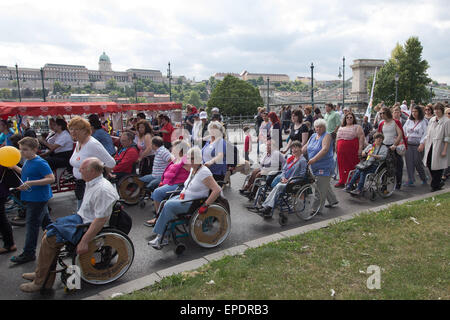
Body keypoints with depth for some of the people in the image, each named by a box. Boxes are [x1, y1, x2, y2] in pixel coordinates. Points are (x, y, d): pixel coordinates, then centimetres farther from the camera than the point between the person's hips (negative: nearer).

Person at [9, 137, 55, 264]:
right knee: (45, 221, 20)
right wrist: (15, 167, 9)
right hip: (31, 198, 9)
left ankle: (29, 253, 7)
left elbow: (51, 178, -26)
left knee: (32, 225, -2)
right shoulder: (27, 161, 9)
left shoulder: (40, 163, -20)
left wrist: (30, 183, -30)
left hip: (38, 198, -9)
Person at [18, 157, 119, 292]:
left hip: (87, 226, -11)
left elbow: (101, 220, -30)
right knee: (48, 232, 12)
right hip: (80, 218, 11)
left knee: (49, 239, -12)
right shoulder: (92, 184, 7)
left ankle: (40, 282, 2)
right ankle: (41, 273, 24)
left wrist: (84, 242, -29)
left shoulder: (103, 190, -27)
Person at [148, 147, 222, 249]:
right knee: (165, 203, -9)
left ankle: (160, 237, -8)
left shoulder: (204, 172, -20)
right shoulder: (192, 169, 9)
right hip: (185, 197, 9)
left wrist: (205, 205, -27)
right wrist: (183, 193, 9)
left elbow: (217, 190, -27)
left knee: (169, 205, -22)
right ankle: (163, 237, -7)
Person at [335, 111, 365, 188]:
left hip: (353, 150, -4)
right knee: (342, 166, 6)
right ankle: (342, 182, 14)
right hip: (341, 151, 5)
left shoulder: (357, 127, 4)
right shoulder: (341, 128, 20)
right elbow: (337, 138, 23)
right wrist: (336, 148, 18)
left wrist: (360, 149, -14)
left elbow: (361, 138, -4)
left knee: (352, 166, -3)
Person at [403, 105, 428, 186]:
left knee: (417, 163, -1)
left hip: (418, 145, -4)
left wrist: (422, 144, -16)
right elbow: (403, 131, 17)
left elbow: (425, 134, -7)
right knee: (409, 162, 0)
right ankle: (410, 180, 7)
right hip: (408, 144, 4)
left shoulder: (424, 121, -1)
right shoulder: (408, 121, 13)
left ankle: (424, 179, 22)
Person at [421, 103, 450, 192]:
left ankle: (435, 185, 14)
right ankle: (439, 181, 24)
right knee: (429, 164, 5)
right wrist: (423, 144, 9)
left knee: (438, 166, 1)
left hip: (439, 146, -6)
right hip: (430, 146, 6)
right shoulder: (431, 120, 8)